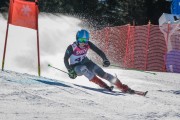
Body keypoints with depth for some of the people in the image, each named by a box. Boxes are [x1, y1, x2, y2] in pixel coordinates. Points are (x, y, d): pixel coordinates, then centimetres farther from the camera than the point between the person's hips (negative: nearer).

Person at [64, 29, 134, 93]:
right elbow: (65, 59, -13)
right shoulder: (71, 48, -26)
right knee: (83, 69, -38)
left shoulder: (88, 44, -18)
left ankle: (123, 87, -18)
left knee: (101, 73, -18)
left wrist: (105, 59, -33)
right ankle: (103, 85, -34)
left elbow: (98, 51, -15)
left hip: (85, 62, 3)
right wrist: (70, 71, -21)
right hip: (75, 67, -3)